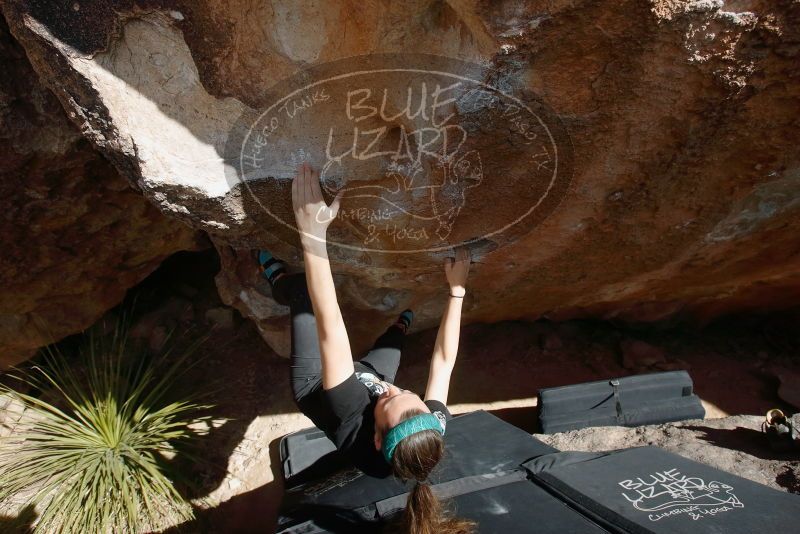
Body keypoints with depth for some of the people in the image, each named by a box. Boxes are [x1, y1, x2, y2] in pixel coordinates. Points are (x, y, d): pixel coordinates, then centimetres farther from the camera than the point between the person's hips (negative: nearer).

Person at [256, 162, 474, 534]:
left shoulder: (352, 418, -48)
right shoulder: (435, 426, -36)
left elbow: (329, 326, -54)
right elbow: (444, 360, -20)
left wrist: (313, 235, -57)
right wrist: (457, 290, -16)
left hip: (312, 387, -3)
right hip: (371, 376, 3)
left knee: (303, 290, -6)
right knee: (393, 337, 22)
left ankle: (277, 279, 25)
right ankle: (401, 323, 56)